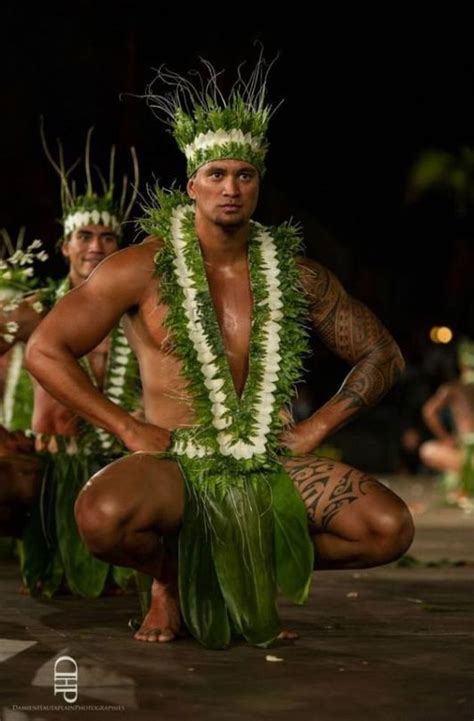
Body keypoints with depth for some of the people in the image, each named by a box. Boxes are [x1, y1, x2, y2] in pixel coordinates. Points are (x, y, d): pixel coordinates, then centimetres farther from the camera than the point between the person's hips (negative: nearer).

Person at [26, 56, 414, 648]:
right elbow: (44, 350, -2)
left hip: (271, 467, 3)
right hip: (175, 465, -2)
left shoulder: (296, 276, 4)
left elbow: (381, 355, 14)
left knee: (389, 528, -20)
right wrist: (128, 429, -7)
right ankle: (169, 576, 2)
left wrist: (316, 427, 2)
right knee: (102, 514, -37)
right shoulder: (142, 271, -4)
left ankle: (266, 563, 11)